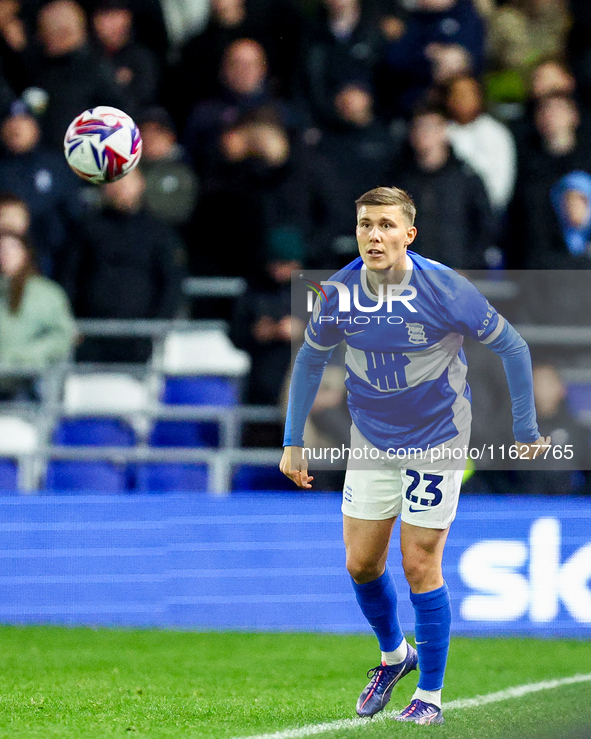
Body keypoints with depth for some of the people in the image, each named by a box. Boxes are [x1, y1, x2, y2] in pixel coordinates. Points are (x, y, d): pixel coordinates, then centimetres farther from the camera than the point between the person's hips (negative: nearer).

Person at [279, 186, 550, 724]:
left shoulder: (446, 290, -21)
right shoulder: (340, 292, -11)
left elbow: (512, 346, -9)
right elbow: (311, 360, 7)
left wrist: (526, 431, -5)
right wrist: (294, 442, 4)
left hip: (436, 439, -4)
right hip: (371, 441, 4)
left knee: (420, 566, -5)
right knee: (361, 564, 6)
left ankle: (430, 695, 9)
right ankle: (394, 654, 34)